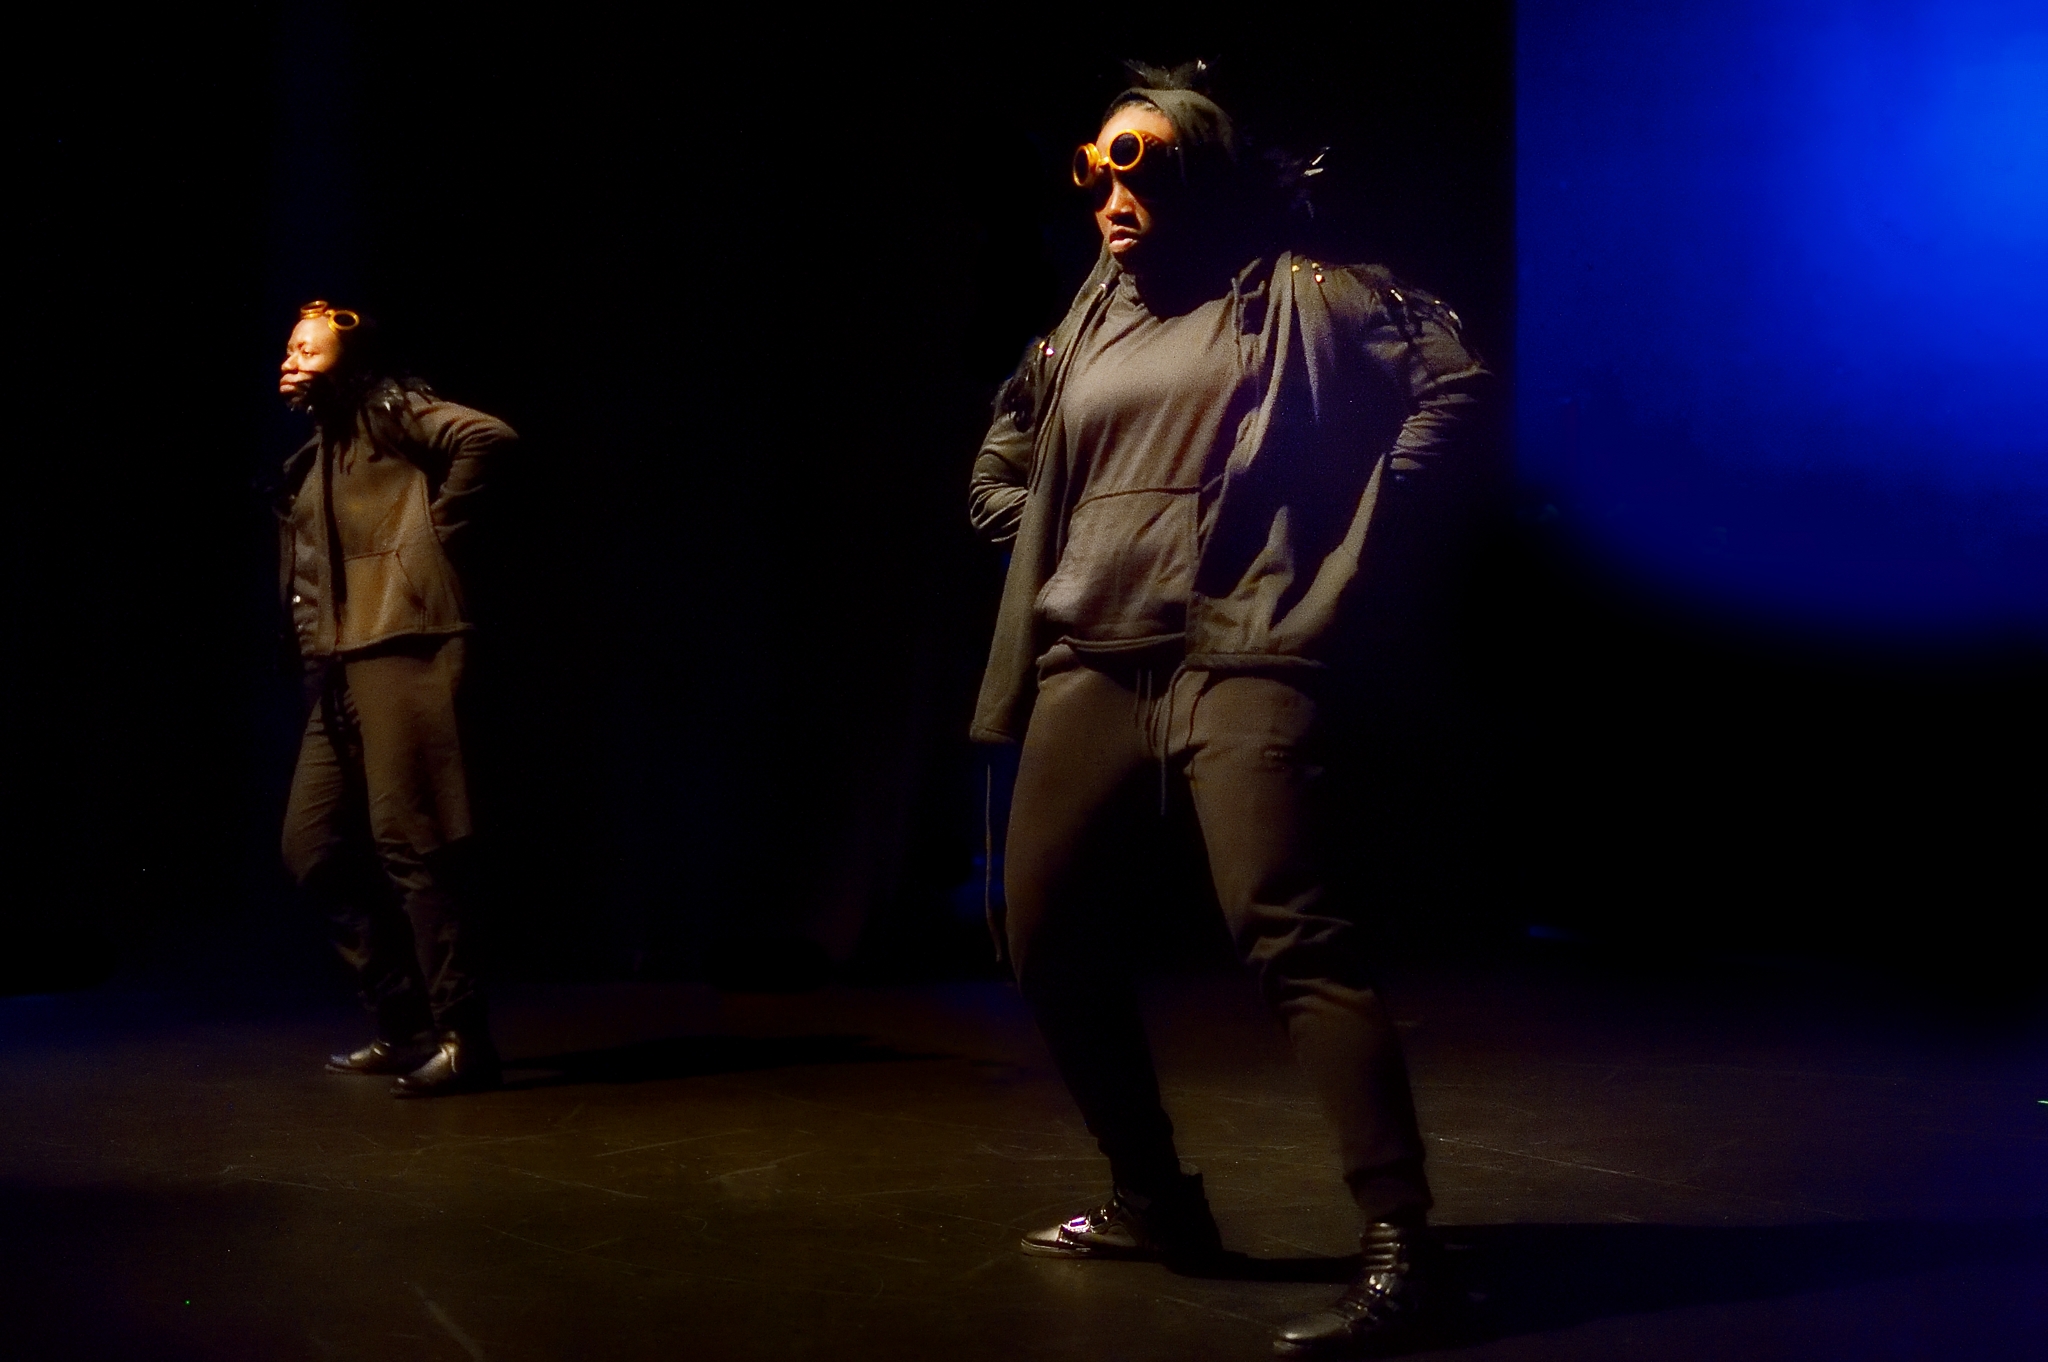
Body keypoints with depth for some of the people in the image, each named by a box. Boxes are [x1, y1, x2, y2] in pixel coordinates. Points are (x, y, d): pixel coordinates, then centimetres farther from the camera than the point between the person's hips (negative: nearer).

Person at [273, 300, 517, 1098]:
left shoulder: (392, 415, 1)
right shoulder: (312, 459, 24)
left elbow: (488, 435, -18)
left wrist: (435, 528, -13)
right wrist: (312, 650, 14)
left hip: (402, 649, -9)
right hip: (338, 671, 9)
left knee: (409, 841, -12)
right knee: (311, 846, 7)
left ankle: (461, 1038, -5)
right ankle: (404, 1023, 16)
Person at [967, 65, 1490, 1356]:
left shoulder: (1293, 295, 2)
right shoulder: (1088, 321, 19)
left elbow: (1454, 378, -6)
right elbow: (1002, 462, 32)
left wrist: (1365, 543, -9)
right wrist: (1043, 550, 16)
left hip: (1242, 657, -7)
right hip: (1092, 662, 7)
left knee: (1290, 931, -20)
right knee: (1049, 936, 7)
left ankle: (1397, 1243, -18)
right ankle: (1153, 1199, 22)